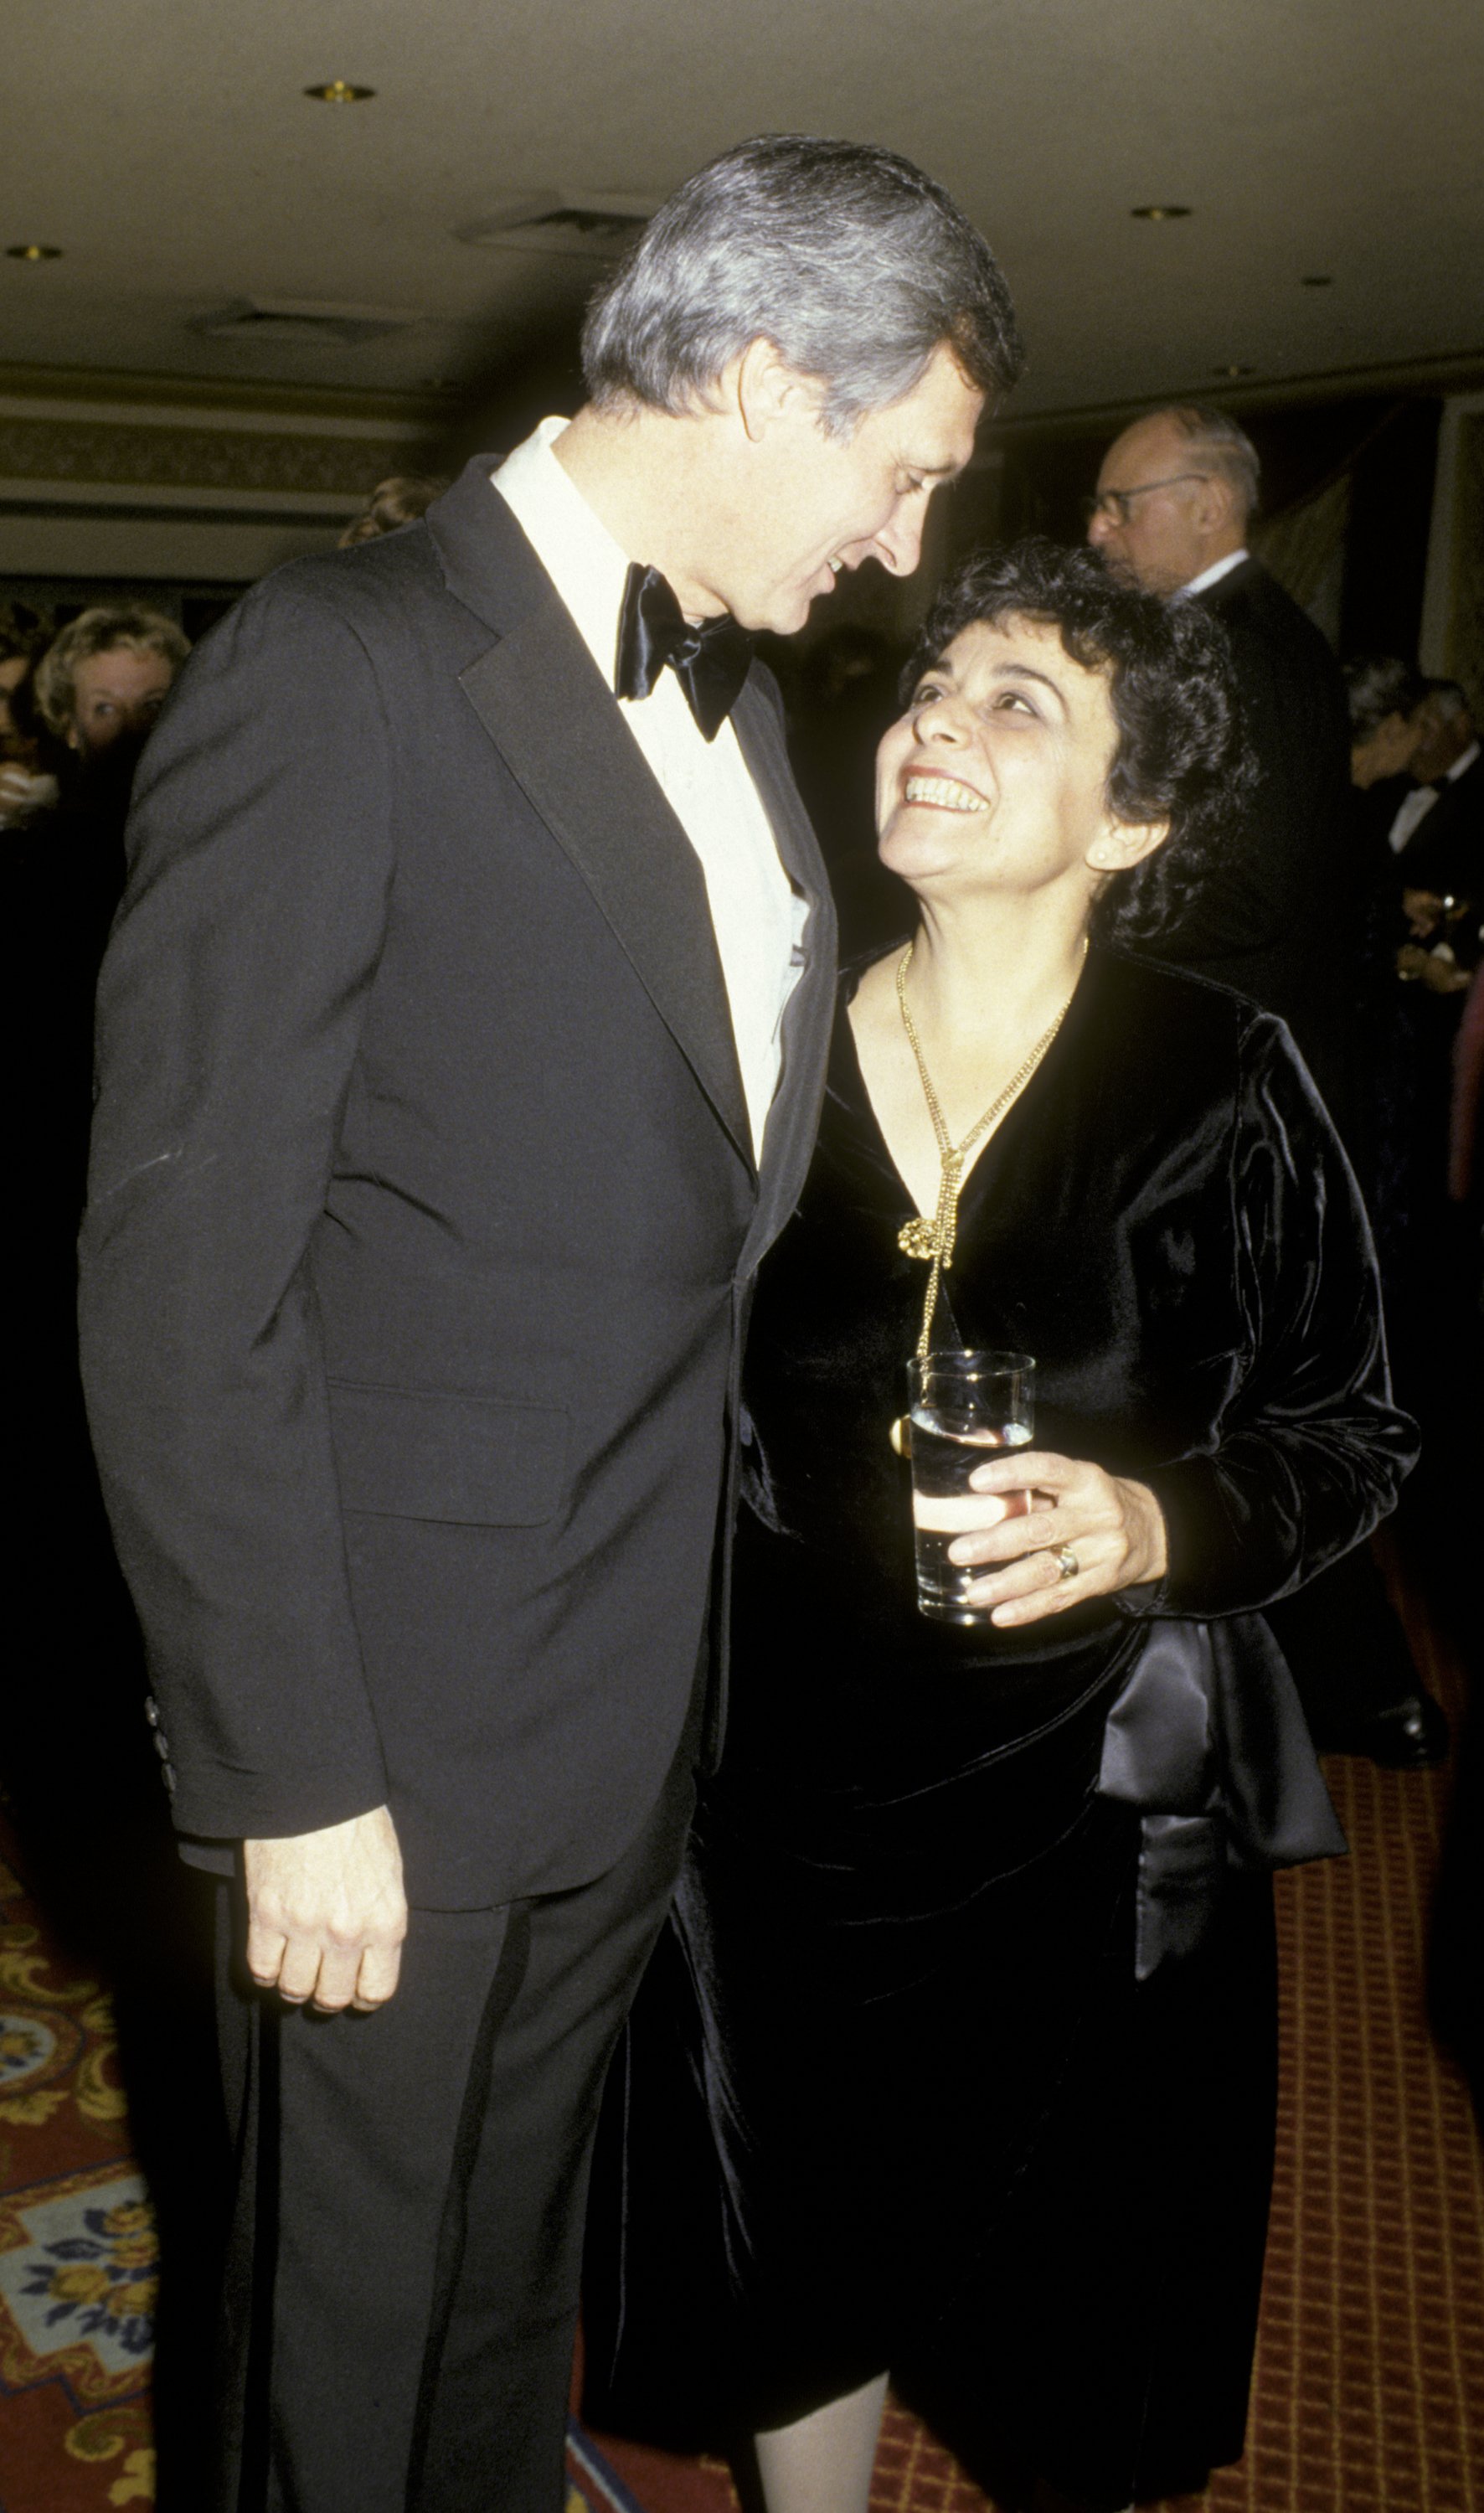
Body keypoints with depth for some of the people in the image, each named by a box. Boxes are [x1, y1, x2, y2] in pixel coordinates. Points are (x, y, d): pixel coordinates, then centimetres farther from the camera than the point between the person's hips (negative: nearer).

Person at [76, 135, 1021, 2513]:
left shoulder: (736, 694, 8)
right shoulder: (339, 671, -17)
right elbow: (185, 1285, -19)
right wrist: (296, 1780, -17)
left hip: (651, 1699, 7)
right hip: (409, 1734, -6)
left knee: (521, 2262, 27)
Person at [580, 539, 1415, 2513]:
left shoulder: (1223, 1084, -12)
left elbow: (1355, 1431, -3)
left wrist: (1164, 1526, -22)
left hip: (1090, 1806, -1)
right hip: (790, 1796, 2)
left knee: (1072, 2349, 17)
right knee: (799, 2275, 19)